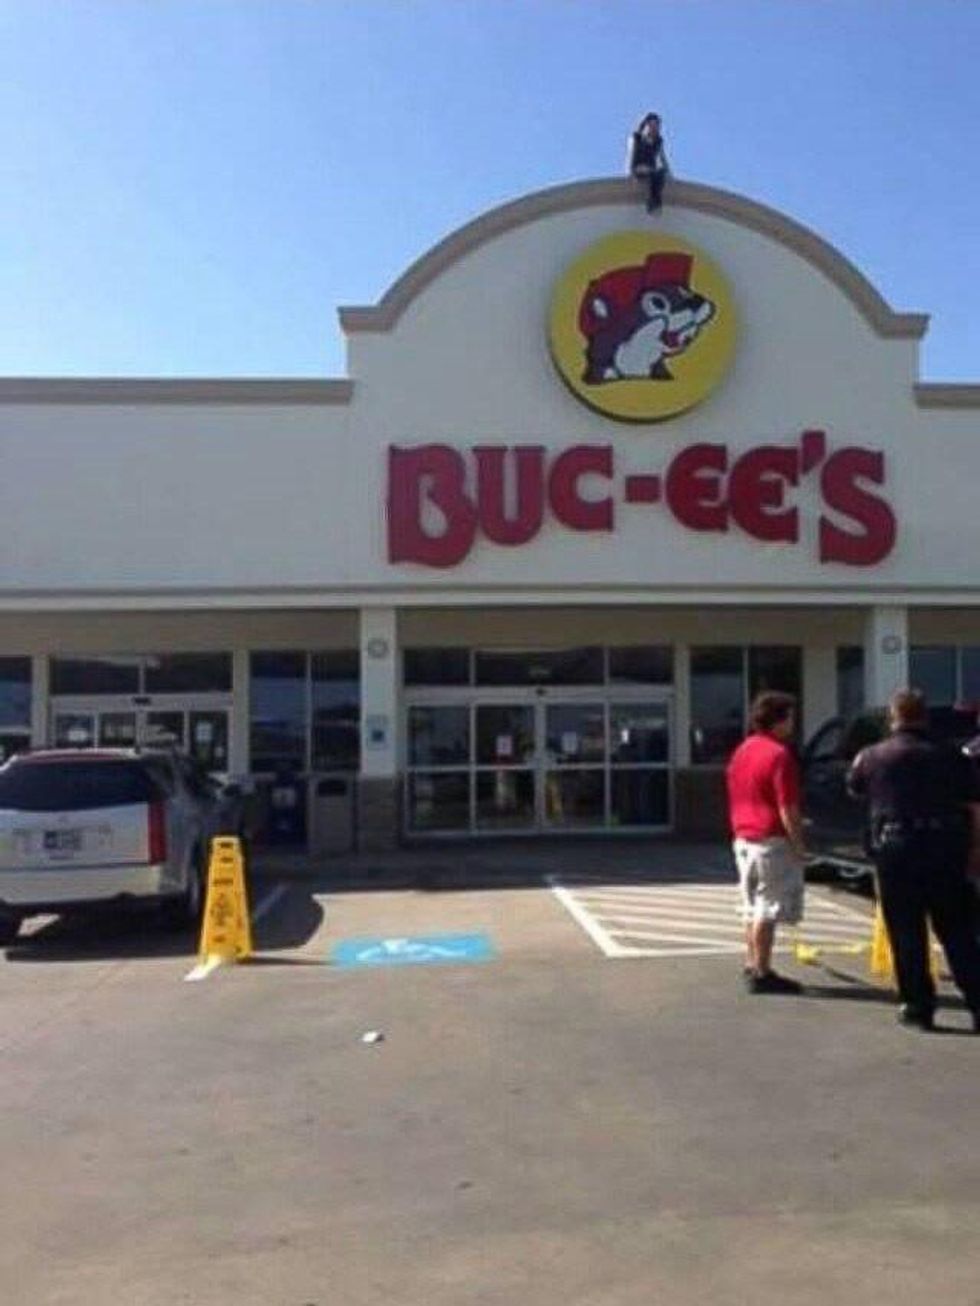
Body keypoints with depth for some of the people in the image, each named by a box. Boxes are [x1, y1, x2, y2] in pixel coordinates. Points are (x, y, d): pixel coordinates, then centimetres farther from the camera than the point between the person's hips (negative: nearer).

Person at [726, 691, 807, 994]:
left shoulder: (741, 751, 12)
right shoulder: (779, 754, -15)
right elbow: (787, 808, -18)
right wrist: (798, 844, -12)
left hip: (743, 839, 9)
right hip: (772, 841, -9)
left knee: (753, 907, 16)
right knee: (769, 909, -3)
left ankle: (752, 967, 23)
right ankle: (761, 973, -1)